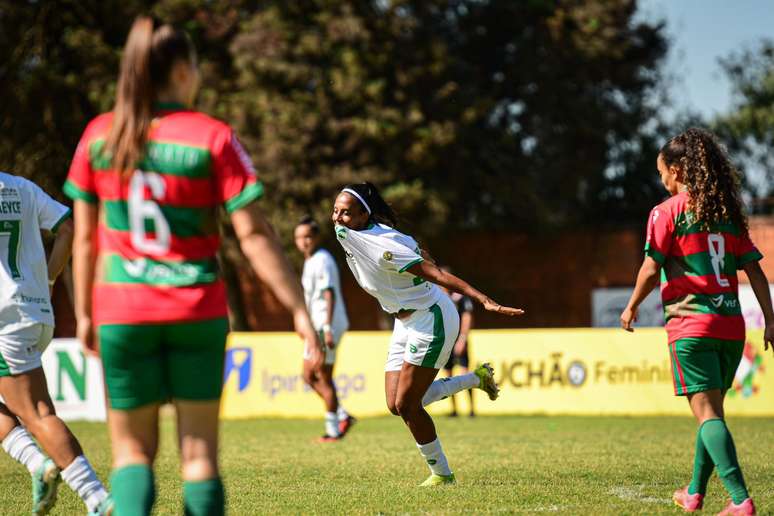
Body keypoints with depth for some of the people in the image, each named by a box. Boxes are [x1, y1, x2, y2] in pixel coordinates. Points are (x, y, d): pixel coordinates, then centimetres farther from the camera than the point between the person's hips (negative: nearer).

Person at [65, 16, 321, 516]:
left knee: (133, 449, 11)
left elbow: (84, 236, 6)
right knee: (199, 449, 9)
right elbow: (255, 236, -11)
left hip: (123, 311, 2)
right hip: (198, 308, -2)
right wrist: (300, 310, -8)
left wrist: (84, 314, 17)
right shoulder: (212, 137, -7)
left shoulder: (99, 135, 1)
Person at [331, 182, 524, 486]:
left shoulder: (381, 246, -27)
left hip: (431, 320, -9)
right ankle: (476, 379, 22)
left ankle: (441, 473, 9)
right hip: (407, 322, 9)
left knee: (406, 405, -9)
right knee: (396, 405, 5)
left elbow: (436, 274, -28)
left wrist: (485, 302, -31)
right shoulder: (344, 234, -1)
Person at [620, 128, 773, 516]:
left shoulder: (668, 212, -4)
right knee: (713, 409, 19)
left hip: (691, 324, -6)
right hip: (731, 324, 6)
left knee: (706, 412, -10)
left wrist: (631, 308, 8)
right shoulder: (728, 212, 12)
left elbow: (651, 269, -7)